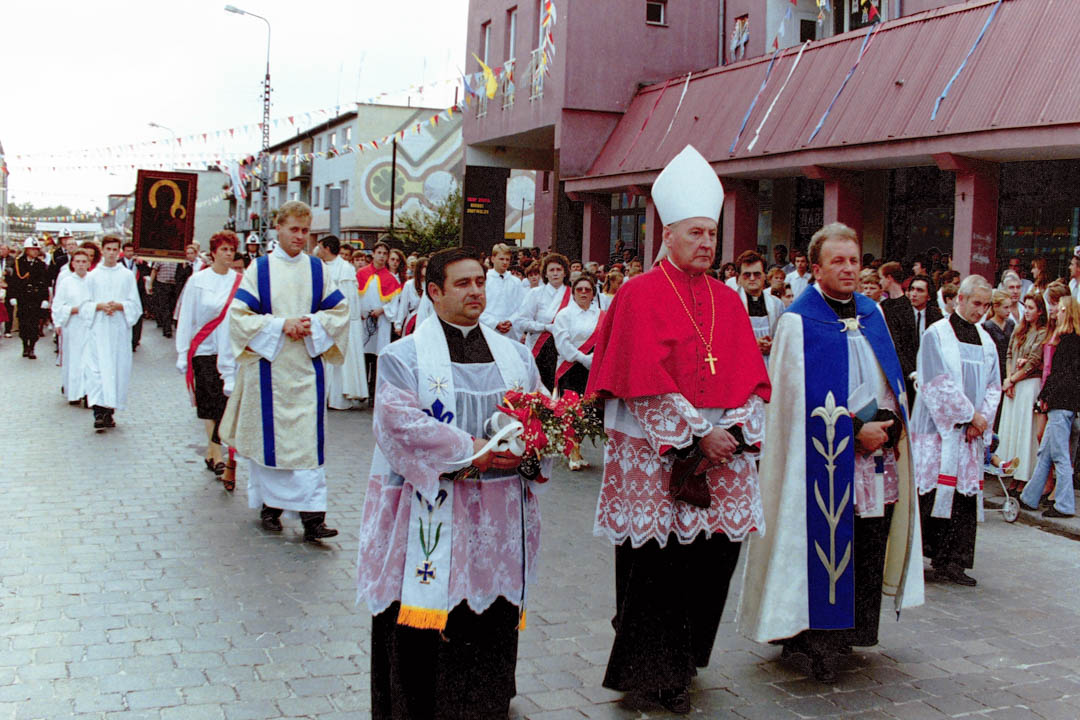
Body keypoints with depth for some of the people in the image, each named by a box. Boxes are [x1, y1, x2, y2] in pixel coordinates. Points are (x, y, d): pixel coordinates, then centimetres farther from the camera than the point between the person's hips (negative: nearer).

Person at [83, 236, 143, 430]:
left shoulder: (127, 275, 8)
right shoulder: (92, 276, 9)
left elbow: (136, 306, 5)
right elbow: (85, 306, 7)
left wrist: (119, 306, -13)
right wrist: (100, 306, -12)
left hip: (119, 330, 1)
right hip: (98, 330, -1)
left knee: (118, 370, -1)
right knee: (97, 370, -9)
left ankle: (110, 411, 8)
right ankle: (99, 413, -14)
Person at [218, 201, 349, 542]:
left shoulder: (317, 268, 7)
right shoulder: (259, 268, 0)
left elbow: (339, 310, 9)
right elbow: (240, 315, -4)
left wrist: (313, 325, -10)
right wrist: (281, 325, -15)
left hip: (307, 367, 1)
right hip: (268, 366, -1)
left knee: (309, 438, -4)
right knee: (269, 436, 5)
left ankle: (312, 514, -6)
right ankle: (269, 505, 20)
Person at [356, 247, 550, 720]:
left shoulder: (515, 355, 14)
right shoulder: (406, 356, 0)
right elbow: (398, 420, -13)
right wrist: (470, 449, -18)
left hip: (496, 517, 4)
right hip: (428, 512, -3)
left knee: (491, 623, 6)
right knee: (421, 624, -3)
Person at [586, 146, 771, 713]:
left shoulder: (728, 301, 13)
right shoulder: (640, 295, -4)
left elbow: (751, 377, 9)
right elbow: (645, 381, -12)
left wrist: (737, 430, -7)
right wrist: (697, 434, -15)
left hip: (721, 451, 5)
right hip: (656, 454, -5)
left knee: (717, 556, 6)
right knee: (656, 563, 0)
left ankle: (684, 658, 25)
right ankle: (654, 674, 15)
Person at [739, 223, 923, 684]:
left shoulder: (872, 313, 13)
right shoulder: (799, 321, -7)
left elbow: (893, 381, 17)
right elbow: (802, 398, -13)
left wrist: (890, 424, 1)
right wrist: (855, 430, -15)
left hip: (879, 456, 6)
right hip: (828, 461, -6)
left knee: (869, 552, 9)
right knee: (826, 550, -3)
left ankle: (855, 631, 23)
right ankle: (818, 643, 9)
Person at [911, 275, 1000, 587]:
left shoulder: (985, 340, 15)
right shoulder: (937, 334, -4)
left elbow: (993, 385, 13)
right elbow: (939, 384, -10)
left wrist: (982, 418, -3)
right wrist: (971, 414, -9)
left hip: (971, 432, 6)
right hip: (937, 429, -5)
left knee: (965, 496, 2)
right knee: (931, 491, -9)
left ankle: (951, 563, 7)